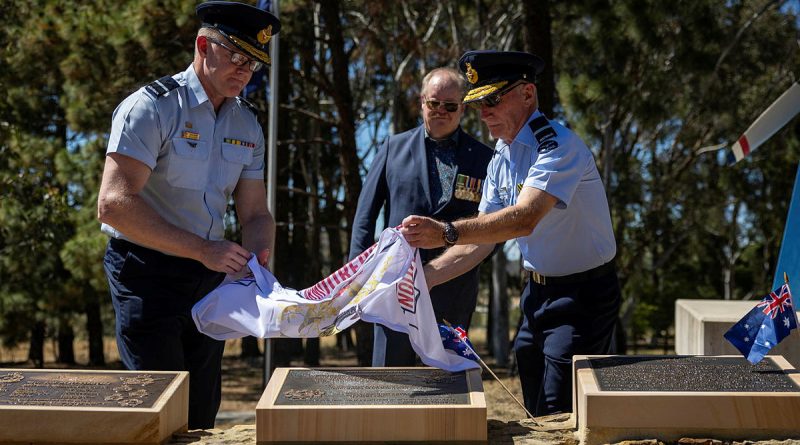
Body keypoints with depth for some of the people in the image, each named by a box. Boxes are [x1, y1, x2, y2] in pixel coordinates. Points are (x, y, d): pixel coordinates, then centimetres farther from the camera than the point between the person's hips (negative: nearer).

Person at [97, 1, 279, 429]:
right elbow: (114, 204, -24)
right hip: (147, 274, -6)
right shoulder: (152, 107, -14)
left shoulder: (248, 126, 7)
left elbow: (255, 214, 11)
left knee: (202, 411, 12)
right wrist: (203, 249, -28)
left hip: (208, 277, 7)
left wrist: (256, 256, -13)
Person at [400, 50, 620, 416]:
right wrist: (425, 276, -4)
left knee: (559, 417, -11)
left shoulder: (558, 145, -21)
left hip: (582, 293, -8)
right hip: (537, 291, 9)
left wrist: (446, 233, -45)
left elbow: (525, 218, -36)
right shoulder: (501, 158, 7)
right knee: (536, 415, 14)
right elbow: (483, 238, 8)